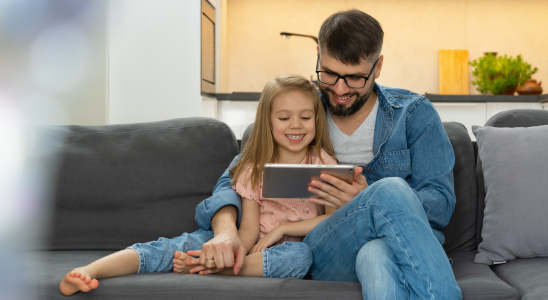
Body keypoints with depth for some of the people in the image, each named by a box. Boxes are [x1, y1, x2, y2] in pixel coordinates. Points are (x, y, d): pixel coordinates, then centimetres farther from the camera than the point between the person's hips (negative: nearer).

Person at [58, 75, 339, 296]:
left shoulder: (323, 163, 1)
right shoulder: (254, 169, 5)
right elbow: (248, 226, -5)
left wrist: (282, 228, -13)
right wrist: (234, 251, -28)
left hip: (290, 245, -1)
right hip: (253, 242, 2)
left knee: (301, 255, -38)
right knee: (186, 243, -24)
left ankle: (208, 266, -47)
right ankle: (88, 271, -38)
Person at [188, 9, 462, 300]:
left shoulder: (415, 113, 9)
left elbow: (441, 202, 2)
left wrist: (368, 202, -18)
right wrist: (225, 229, -19)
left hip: (403, 244, 0)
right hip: (322, 254, 1)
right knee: (392, 189, -33)